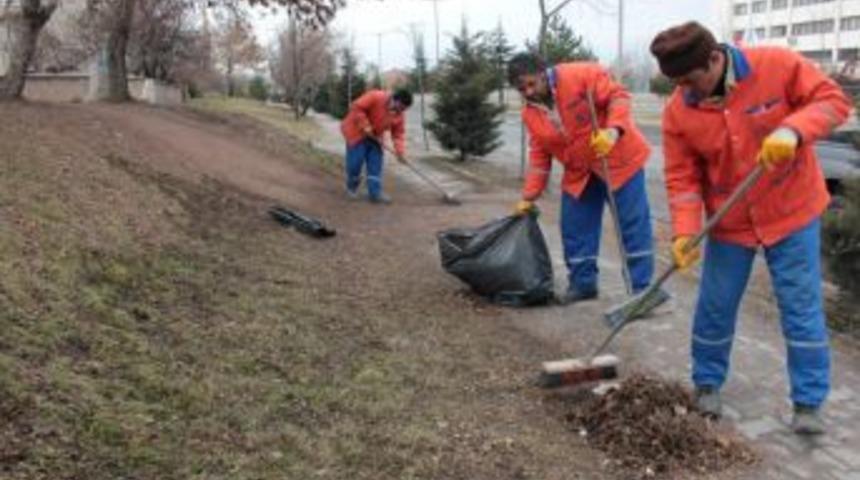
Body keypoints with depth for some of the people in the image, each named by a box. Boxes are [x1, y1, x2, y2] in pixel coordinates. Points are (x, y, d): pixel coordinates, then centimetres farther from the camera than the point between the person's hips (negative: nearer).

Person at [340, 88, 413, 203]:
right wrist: (366, 127, -28)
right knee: (355, 161, -7)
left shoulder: (398, 116, -7)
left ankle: (375, 193, 2)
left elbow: (398, 134, -4)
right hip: (357, 133, -6)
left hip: (374, 138, 6)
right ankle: (351, 187, 17)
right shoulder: (375, 97, -27)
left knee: (376, 164, 0)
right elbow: (356, 107, -27)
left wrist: (400, 152, -19)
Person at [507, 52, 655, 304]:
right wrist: (529, 196, 2)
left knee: (634, 224, -4)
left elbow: (618, 96, -18)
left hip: (619, 158, -5)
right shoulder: (530, 114, 0)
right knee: (575, 228, 7)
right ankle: (582, 283, 23)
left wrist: (613, 130, -35)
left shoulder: (581, 75, -18)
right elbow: (539, 156, 6)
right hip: (579, 173, 6)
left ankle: (642, 288, 3)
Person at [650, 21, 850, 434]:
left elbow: (832, 99, -12)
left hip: (792, 213, -1)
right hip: (729, 223, 2)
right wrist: (684, 231, -22)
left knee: (802, 308, 3)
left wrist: (793, 130, -32)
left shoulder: (777, 65, -18)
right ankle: (706, 385, 30)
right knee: (715, 307, 8)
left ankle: (808, 404, 15)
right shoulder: (678, 111, -13)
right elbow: (682, 177, -9)